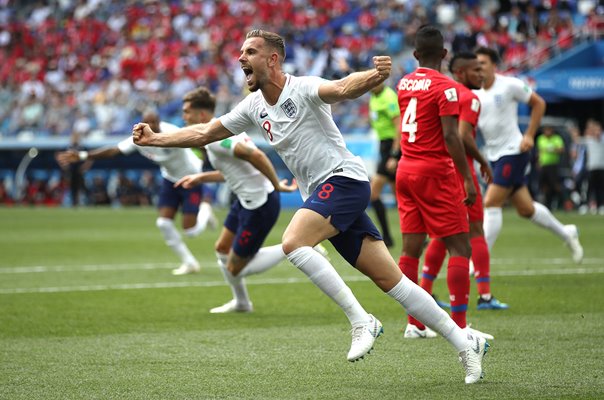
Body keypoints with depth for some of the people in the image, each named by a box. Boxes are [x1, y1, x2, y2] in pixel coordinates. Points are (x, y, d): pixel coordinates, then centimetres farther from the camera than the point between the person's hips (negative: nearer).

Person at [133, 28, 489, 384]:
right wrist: (154, 139, 16)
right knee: (390, 280, 2)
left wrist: (375, 75, -51)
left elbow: (343, 88, -30)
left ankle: (361, 321, -20)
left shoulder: (302, 89, -10)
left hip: (343, 179, -8)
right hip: (323, 195, 8)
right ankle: (464, 342, 7)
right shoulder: (254, 106, 13)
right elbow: (205, 133, 22)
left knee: (293, 243, -27)